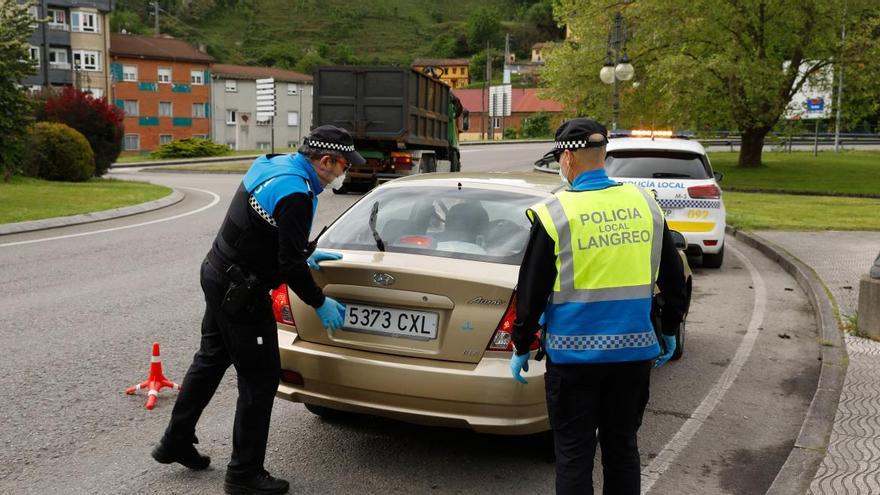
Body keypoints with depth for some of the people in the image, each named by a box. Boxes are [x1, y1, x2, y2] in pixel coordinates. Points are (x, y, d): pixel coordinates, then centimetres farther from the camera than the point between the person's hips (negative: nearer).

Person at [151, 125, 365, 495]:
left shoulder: (273, 166, 7)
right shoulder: (296, 194, -24)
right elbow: (290, 264, -22)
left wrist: (304, 256, 22)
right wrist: (320, 303, -9)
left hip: (218, 274, 11)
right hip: (240, 293, -11)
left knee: (211, 359, 22)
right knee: (260, 377, -1)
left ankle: (176, 443, 37)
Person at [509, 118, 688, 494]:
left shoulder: (554, 213, -11)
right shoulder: (645, 204, 2)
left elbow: (532, 290, -7)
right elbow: (673, 277, 10)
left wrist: (521, 349, 5)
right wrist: (669, 331, 24)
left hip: (574, 353, -4)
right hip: (634, 350, 4)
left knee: (574, 453, 7)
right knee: (622, 446, 17)